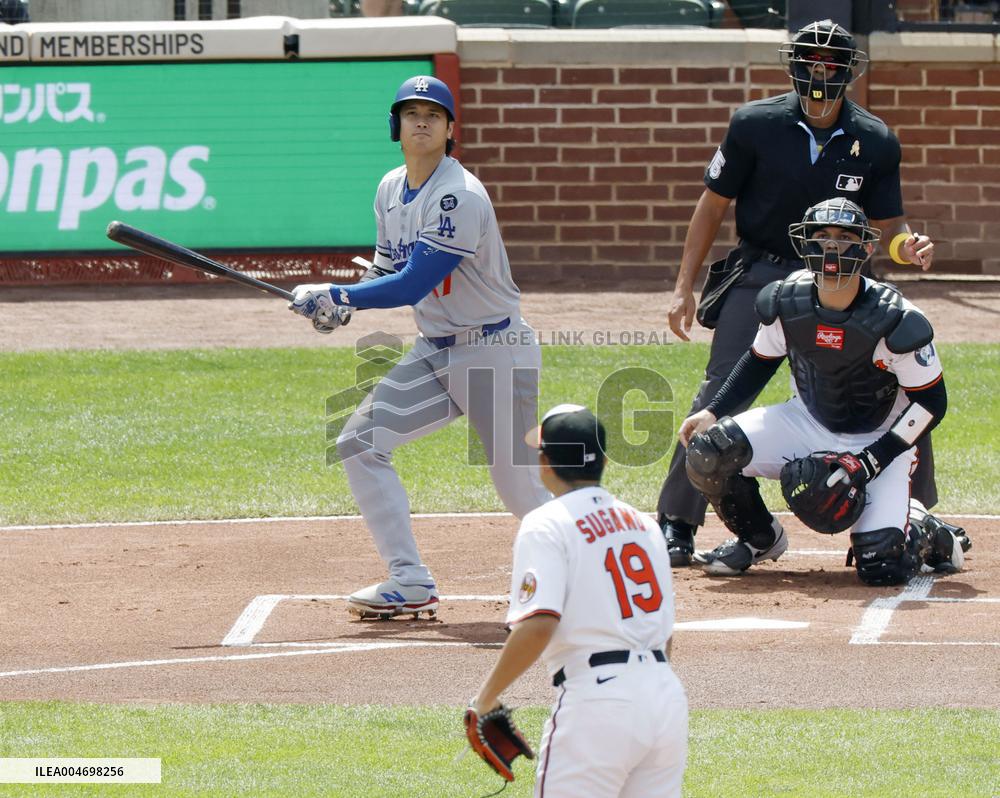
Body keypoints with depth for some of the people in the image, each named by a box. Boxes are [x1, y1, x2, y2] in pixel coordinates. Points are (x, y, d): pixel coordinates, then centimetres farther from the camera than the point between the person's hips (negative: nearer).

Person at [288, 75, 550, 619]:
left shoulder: (460, 198, -22)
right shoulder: (391, 190, 5)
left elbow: (411, 286, -26)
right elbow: (389, 268, 16)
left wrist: (335, 296, -21)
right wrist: (343, 304, -3)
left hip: (498, 352, -8)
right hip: (436, 351, 8)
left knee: (521, 490, -7)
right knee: (360, 443, -3)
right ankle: (410, 582, -1)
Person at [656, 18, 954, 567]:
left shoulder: (875, 142, -3)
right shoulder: (756, 125, -7)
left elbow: (887, 223, 5)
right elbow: (713, 205, 1)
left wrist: (907, 246, -19)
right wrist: (684, 288, -2)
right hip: (760, 274, -2)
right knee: (720, 397, -14)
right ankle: (676, 524, -4)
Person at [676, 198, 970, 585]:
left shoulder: (894, 320, -24)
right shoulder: (785, 302, -12)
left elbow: (931, 402, -16)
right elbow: (760, 361, 8)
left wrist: (869, 462, -24)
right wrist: (712, 411, -6)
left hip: (878, 441, -4)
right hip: (807, 423, 4)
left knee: (881, 567, -21)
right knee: (707, 452, -21)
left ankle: (930, 540, 18)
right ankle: (760, 539, 9)